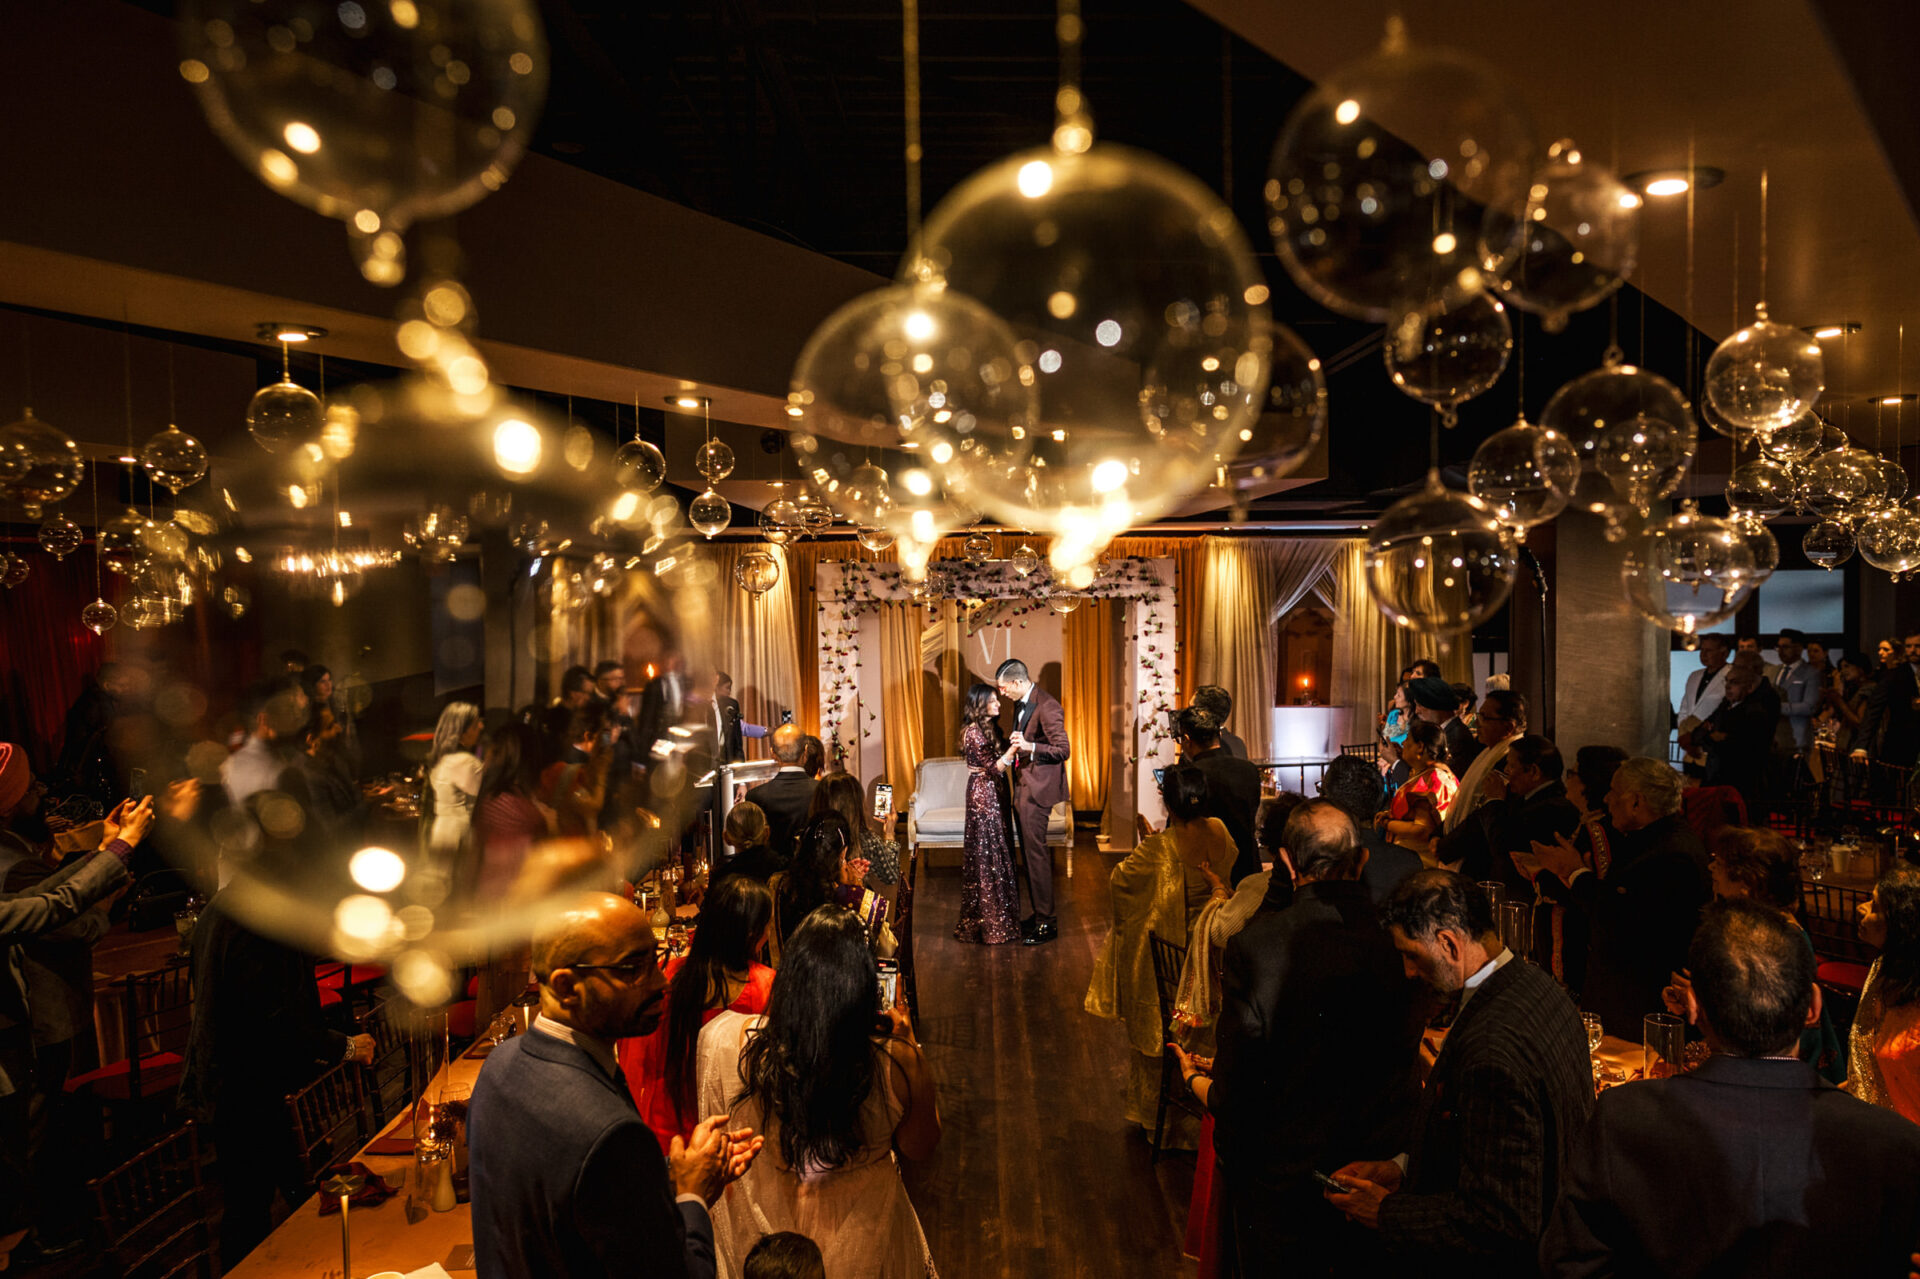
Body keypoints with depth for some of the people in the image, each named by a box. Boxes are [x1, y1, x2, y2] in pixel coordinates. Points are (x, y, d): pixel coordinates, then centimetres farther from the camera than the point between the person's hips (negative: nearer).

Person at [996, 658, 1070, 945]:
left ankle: (1047, 923, -1)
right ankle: (1038, 914, 23)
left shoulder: (1047, 707, -17)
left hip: (1037, 790, -10)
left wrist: (1030, 747, -32)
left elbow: (1063, 750, -21)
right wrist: (1014, 742, 11)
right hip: (1022, 789, 10)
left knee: (1037, 854, -7)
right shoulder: (1022, 705, 13)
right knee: (1029, 853, 14)